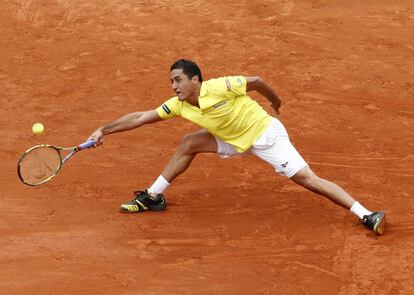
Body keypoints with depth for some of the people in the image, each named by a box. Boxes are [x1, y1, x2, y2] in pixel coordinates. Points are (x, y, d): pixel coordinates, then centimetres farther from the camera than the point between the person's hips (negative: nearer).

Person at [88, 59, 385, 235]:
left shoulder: (220, 88, -29)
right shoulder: (179, 105, -10)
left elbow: (256, 81, -15)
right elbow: (140, 117, -3)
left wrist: (276, 102, 1)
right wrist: (104, 130, -6)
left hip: (266, 133, -7)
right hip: (235, 139, 7)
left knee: (307, 178, -17)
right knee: (189, 143, 0)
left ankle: (366, 215, -19)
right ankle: (153, 197, 14)